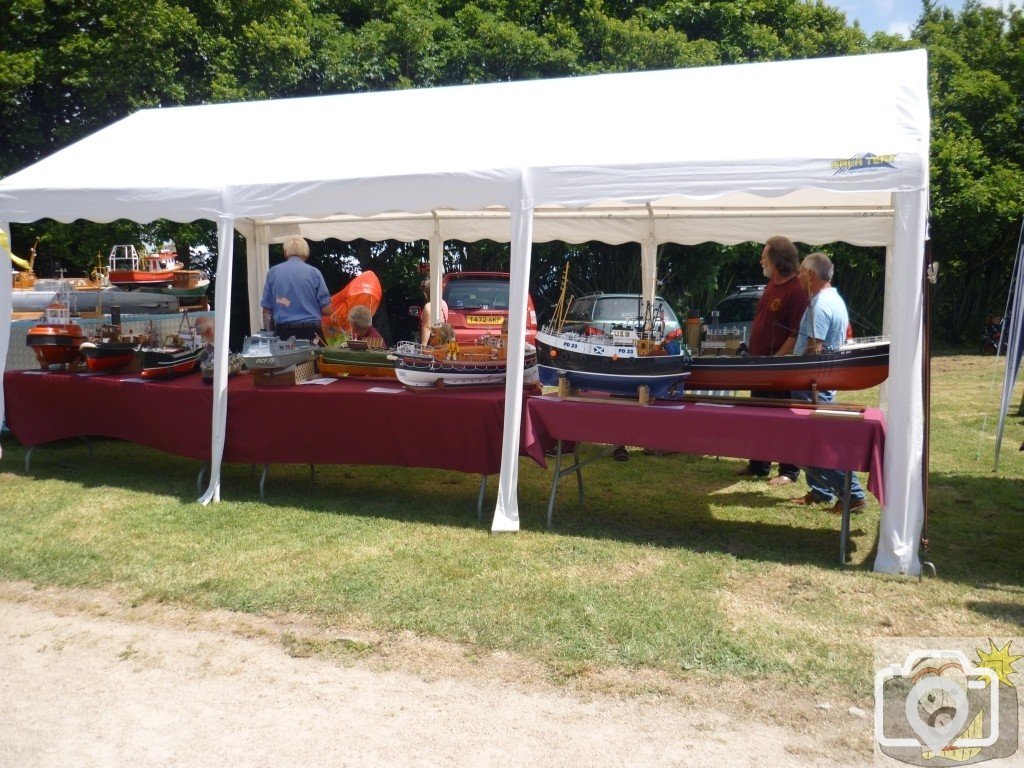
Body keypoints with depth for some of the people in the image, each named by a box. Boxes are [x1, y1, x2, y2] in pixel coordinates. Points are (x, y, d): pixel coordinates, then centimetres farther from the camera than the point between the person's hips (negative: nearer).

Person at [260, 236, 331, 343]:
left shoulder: (273, 272, 6)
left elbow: (266, 310, 6)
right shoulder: (314, 272, 1)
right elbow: (326, 310, -1)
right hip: (310, 332, -1)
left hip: (283, 332, 1)